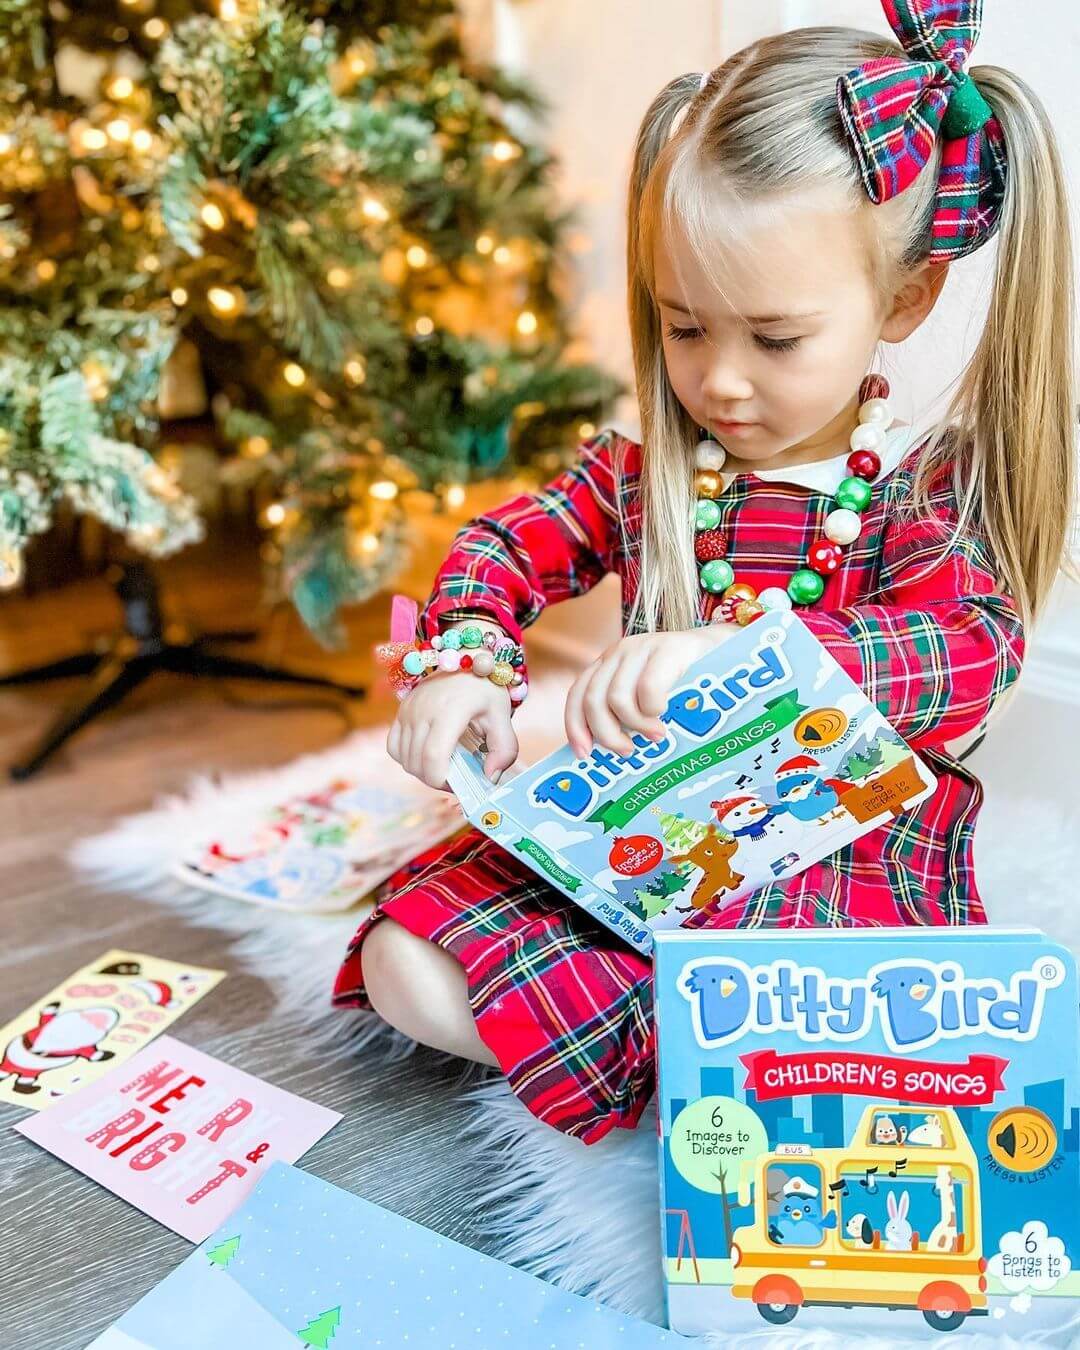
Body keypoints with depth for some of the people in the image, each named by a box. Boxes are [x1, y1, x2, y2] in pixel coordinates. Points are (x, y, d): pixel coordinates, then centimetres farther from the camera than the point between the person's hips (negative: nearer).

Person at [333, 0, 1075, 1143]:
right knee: (409, 970, -12)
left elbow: (966, 652, -26)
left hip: (841, 860, -4)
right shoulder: (644, 470, 3)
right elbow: (504, 549, 7)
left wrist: (730, 651, -42)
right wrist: (461, 663, -18)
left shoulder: (927, 494, -9)